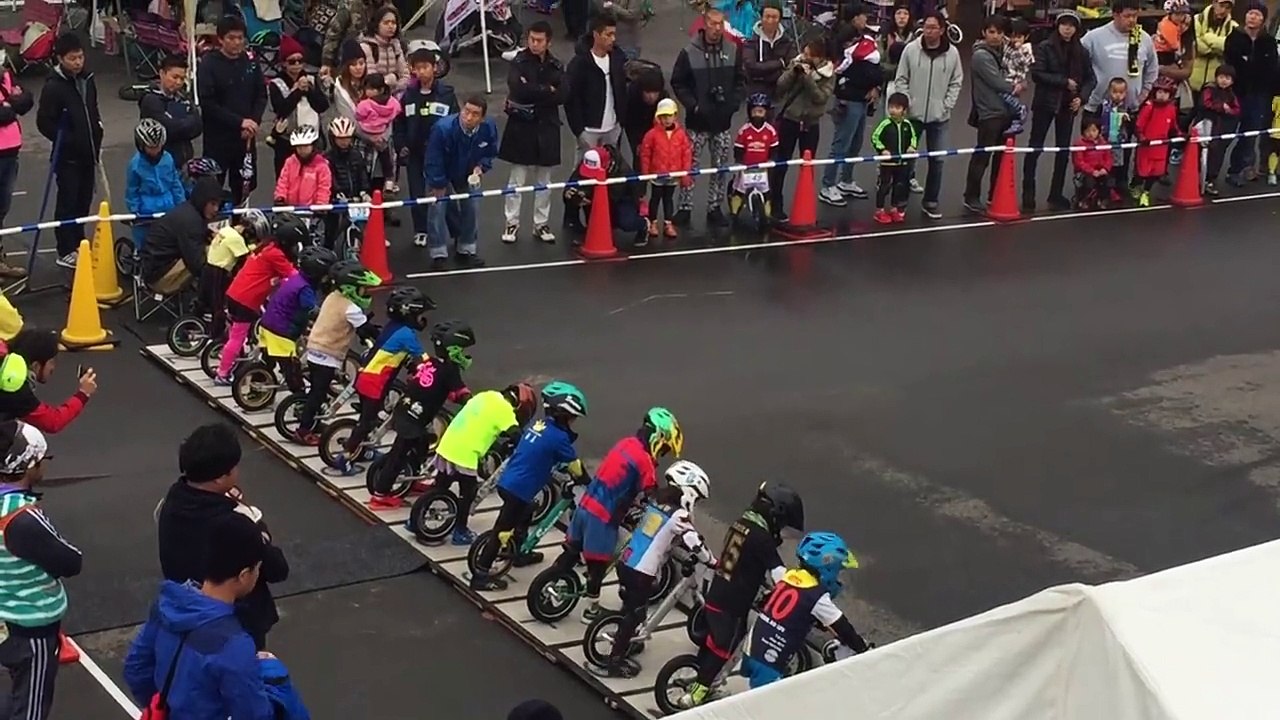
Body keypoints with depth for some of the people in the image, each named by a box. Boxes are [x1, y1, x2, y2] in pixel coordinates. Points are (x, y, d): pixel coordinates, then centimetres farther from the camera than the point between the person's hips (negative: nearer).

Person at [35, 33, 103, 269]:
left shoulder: (87, 79, 7)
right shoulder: (53, 86, -15)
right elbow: (44, 122, -15)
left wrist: (96, 138, 12)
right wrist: (67, 141, -18)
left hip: (87, 153, 7)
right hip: (67, 156, -7)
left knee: (84, 200, 14)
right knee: (68, 202, -1)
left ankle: (78, 243, 27)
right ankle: (66, 251, 6)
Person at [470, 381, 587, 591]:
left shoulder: (538, 424, 8)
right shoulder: (559, 437, -15)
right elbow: (576, 467, -4)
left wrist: (555, 467, 32)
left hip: (507, 482, 9)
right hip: (518, 489, -9)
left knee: (525, 514, 31)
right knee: (503, 530, -3)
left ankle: (519, 554, 47)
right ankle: (481, 575, 1)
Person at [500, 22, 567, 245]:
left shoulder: (556, 66, 4)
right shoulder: (519, 63, -5)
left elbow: (562, 95, -10)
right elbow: (519, 89, -22)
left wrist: (533, 93, -16)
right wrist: (547, 91, -14)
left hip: (546, 127, 3)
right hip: (521, 126, -3)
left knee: (544, 181, 11)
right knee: (517, 179, 3)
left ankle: (541, 224, 19)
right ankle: (512, 224, 9)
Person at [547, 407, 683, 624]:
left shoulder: (625, 443, 8)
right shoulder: (644, 460, -17)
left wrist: (630, 508, 22)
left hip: (585, 506, 8)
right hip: (603, 517, -8)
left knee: (571, 551, 21)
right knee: (597, 565, 7)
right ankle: (592, 610, 18)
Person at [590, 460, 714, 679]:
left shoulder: (655, 501, 9)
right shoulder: (679, 515, -15)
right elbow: (695, 544, -21)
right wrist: (714, 563, -5)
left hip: (625, 563, 8)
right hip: (642, 572, -8)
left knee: (630, 610, 26)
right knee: (633, 616, 4)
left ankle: (622, 646, 42)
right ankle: (613, 663, 7)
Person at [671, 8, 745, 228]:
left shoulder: (733, 51, 1)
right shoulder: (689, 52, -8)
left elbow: (740, 80, 9)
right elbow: (678, 83, -3)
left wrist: (734, 102, -5)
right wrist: (693, 105, -12)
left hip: (723, 121, 3)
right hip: (697, 121, -3)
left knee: (721, 167, 8)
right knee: (690, 166, 0)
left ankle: (714, 208, 19)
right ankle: (685, 208, 9)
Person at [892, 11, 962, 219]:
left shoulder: (952, 53, -4)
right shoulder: (911, 49, -7)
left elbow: (956, 82, 4)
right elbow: (901, 80, 0)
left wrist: (947, 106, -4)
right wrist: (905, 104, -8)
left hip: (939, 116, 1)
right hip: (913, 114, -1)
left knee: (937, 160, 4)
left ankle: (930, 201, 15)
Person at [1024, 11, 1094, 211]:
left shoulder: (1080, 51, 5)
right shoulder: (1045, 47, -7)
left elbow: (1090, 78, 10)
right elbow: (1037, 73, -15)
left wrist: (1082, 97, -8)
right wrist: (1064, 81, -17)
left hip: (1068, 105, 4)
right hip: (1045, 103, -4)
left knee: (1063, 150, 5)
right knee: (1035, 148, -1)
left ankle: (1056, 194, 14)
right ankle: (1028, 194, 6)